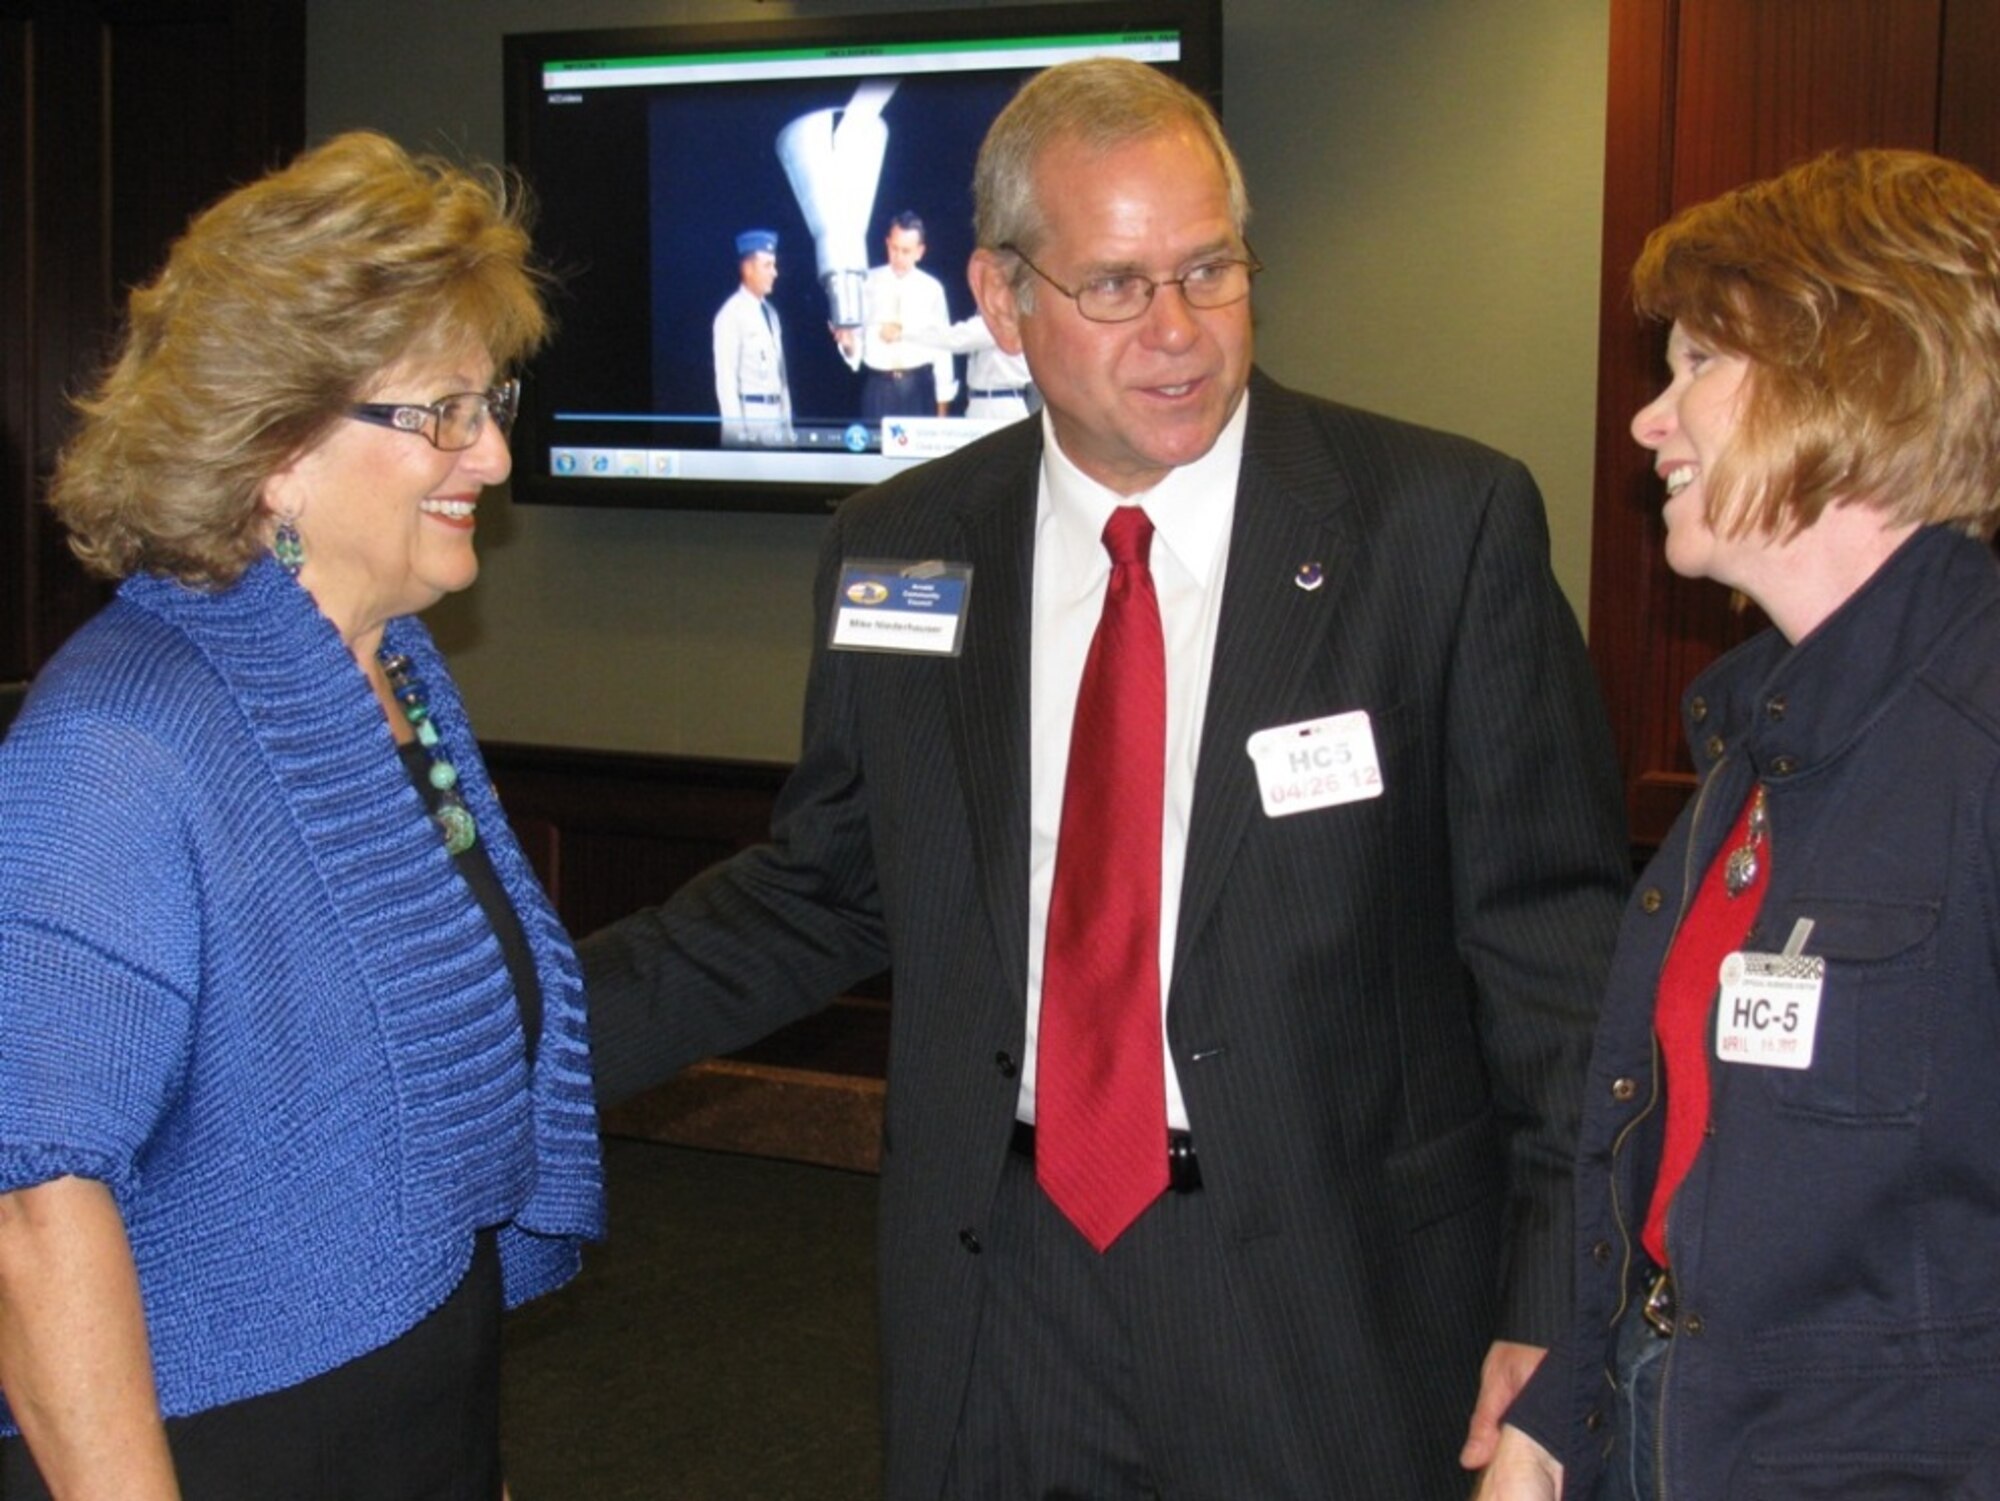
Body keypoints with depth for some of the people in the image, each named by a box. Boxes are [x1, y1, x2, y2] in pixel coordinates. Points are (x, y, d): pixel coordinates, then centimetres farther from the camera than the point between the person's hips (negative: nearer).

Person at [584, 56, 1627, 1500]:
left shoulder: (1448, 524, -8)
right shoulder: (899, 551, 2)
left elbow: (1551, 930, -7)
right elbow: (823, 889, 11)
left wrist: (1559, 1297, -10)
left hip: (1334, 1297, -2)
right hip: (1001, 1281, 3)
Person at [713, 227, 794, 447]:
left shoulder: (771, 313, 14)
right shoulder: (732, 314, -8)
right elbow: (725, 377, -13)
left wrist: (787, 422, 13)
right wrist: (737, 428, -18)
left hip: (775, 414, 7)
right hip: (748, 415, -7)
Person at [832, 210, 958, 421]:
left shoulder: (932, 289, 2)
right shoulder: (868, 283, 0)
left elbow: (942, 345, 5)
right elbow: (858, 335, 2)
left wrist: (943, 402, 5)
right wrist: (848, 344, -22)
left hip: (918, 387, 0)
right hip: (878, 386, 0)